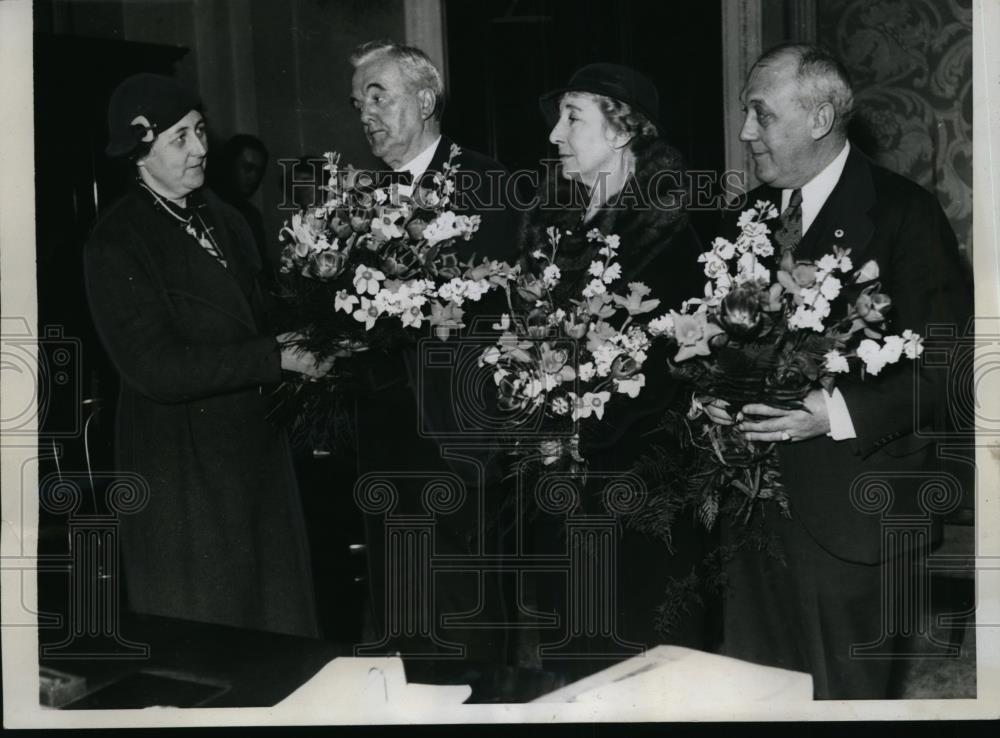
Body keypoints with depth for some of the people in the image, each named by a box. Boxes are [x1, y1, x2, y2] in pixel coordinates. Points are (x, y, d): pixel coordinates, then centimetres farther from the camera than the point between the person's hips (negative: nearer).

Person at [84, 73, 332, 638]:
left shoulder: (224, 220, 10)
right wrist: (274, 358, -20)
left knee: (281, 622, 13)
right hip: (184, 471, -7)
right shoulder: (117, 243, -14)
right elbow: (155, 368, -20)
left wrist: (304, 348, -3)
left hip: (257, 446, 7)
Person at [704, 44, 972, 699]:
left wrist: (837, 412, -23)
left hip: (847, 507, -6)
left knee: (841, 692, 4)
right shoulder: (753, 210, 12)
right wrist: (720, 389, -2)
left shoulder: (904, 212, -9)